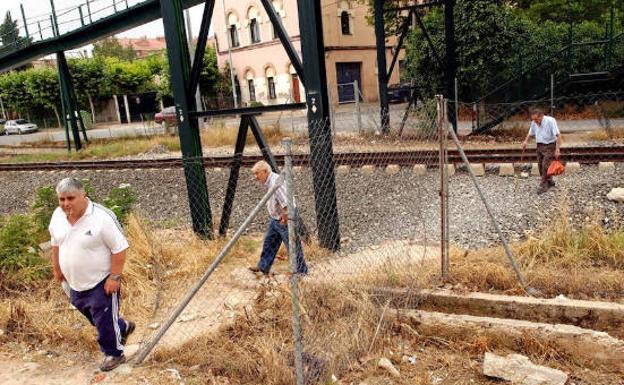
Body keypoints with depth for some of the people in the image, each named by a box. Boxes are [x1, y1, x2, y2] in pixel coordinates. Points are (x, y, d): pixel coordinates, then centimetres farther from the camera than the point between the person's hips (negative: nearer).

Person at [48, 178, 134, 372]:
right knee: (95, 318, 23)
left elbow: (119, 248, -22)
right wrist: (57, 268, 18)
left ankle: (114, 353, 28)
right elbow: (55, 244, 14)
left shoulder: (102, 217, -25)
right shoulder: (58, 216, -3)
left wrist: (114, 277, -22)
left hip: (101, 282, -7)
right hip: (75, 283, 7)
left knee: (105, 321, 6)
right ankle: (123, 327, 47)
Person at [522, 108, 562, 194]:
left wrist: (557, 149, -25)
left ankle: (543, 185, -4)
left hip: (550, 146, -7)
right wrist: (526, 141, -2)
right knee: (540, 166, 8)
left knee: (545, 166, -12)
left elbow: (558, 135, -20)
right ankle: (550, 182, 26)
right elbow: (530, 133, 18)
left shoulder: (550, 121, -19)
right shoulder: (534, 123, 1)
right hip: (540, 146, 7)